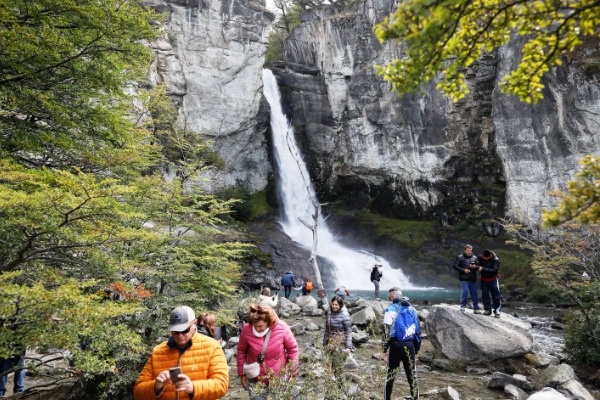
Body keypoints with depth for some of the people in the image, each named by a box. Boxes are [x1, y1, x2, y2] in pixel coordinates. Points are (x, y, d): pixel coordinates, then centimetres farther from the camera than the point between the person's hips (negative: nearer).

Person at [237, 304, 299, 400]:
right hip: (255, 379, 0)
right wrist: (241, 374, 3)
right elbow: (241, 351, -2)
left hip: (278, 378, 0)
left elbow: (292, 349, -6)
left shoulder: (281, 328, -20)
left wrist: (293, 372, -2)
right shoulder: (246, 330, -19)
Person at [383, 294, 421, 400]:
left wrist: (385, 349, -4)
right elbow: (418, 331, 7)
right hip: (409, 346, 2)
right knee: (412, 376, 11)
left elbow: (388, 331, -10)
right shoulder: (413, 311, 5)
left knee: (390, 375, 10)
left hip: (396, 346, -2)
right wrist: (416, 350, 14)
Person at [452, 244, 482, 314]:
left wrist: (475, 267, -13)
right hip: (464, 279, -4)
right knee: (465, 291, -16)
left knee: (475, 293, 7)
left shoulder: (474, 258, 12)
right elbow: (455, 266, -3)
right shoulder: (460, 257, 1)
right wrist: (463, 270, -15)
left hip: (473, 279, 4)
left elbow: (479, 267, 9)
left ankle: (476, 309, 18)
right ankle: (463, 306, 0)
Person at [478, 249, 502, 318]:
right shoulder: (480, 258, -10)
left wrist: (483, 269, -31)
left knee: (496, 296, 2)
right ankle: (487, 309, 16)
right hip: (483, 280, 3)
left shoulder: (496, 260, -20)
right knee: (485, 295, 6)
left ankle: (497, 311, 10)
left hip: (493, 280, -3)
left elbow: (494, 270, -27)